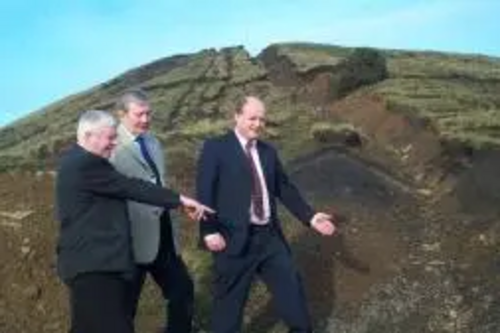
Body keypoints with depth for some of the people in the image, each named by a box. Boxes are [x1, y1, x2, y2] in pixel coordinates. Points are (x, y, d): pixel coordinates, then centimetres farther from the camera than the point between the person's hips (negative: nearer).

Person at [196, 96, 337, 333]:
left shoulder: (268, 151, 13)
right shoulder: (215, 148, -5)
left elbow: (285, 189, 16)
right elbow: (204, 192, -11)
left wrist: (310, 217, 7)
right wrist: (209, 231, -19)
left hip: (269, 236, 5)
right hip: (235, 239, -5)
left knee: (291, 289, 16)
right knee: (229, 302, 8)